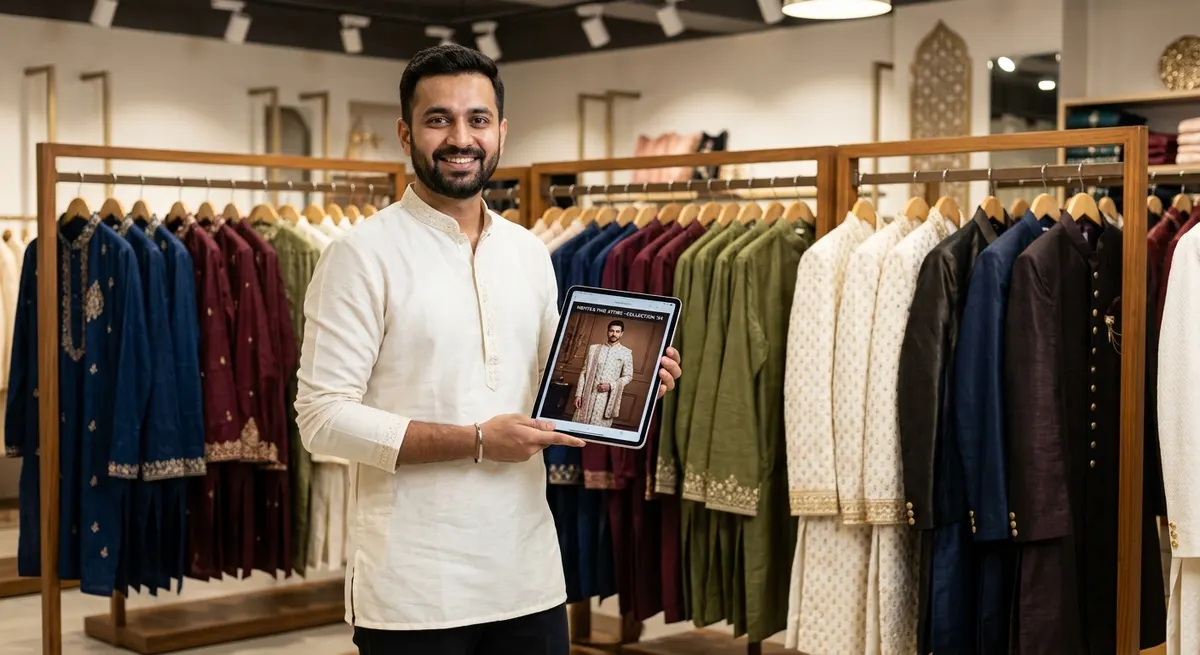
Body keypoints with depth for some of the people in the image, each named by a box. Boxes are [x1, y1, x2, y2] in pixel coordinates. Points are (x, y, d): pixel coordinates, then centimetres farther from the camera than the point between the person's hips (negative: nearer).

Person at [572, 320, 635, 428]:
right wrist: (579, 394, 2)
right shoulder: (594, 348, 9)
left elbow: (628, 376, 4)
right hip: (588, 395, 2)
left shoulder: (626, 353, 3)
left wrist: (610, 386, -11)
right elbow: (584, 372, 8)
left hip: (607, 397, -2)